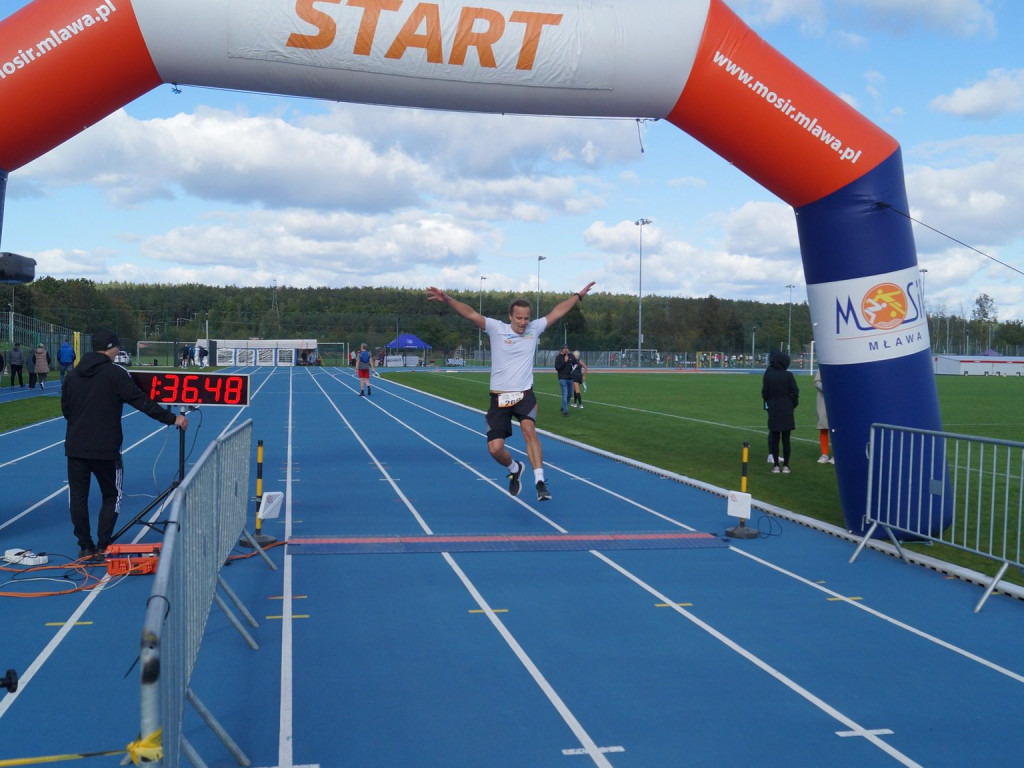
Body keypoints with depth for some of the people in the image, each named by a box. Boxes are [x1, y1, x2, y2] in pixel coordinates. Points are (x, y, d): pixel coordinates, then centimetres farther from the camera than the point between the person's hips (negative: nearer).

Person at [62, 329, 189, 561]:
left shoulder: (74, 374, 8)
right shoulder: (114, 373, -10)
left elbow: (65, 407, 17)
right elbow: (142, 402, -15)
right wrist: (172, 418, -11)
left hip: (75, 446, 5)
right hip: (105, 448, -5)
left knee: (78, 497, 11)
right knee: (111, 496, 10)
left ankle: (85, 547, 15)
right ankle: (102, 547, 6)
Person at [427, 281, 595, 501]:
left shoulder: (534, 328, 4)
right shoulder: (496, 328, -4)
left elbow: (558, 311, 16)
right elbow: (471, 314, -15)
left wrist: (579, 295, 22)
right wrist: (447, 299, -28)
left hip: (524, 394, 1)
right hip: (499, 397, 0)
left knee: (529, 429, -29)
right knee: (495, 448, -6)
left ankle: (539, 481, -27)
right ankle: (515, 469, 29)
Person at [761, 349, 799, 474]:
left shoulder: (768, 374, -5)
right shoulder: (788, 375, -9)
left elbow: (764, 393, 0)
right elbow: (795, 392, -6)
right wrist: (793, 404, 10)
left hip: (773, 410, 1)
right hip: (787, 410, -1)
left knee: (774, 437, 7)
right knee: (786, 438, 4)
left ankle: (776, 465, 7)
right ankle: (785, 465, 5)